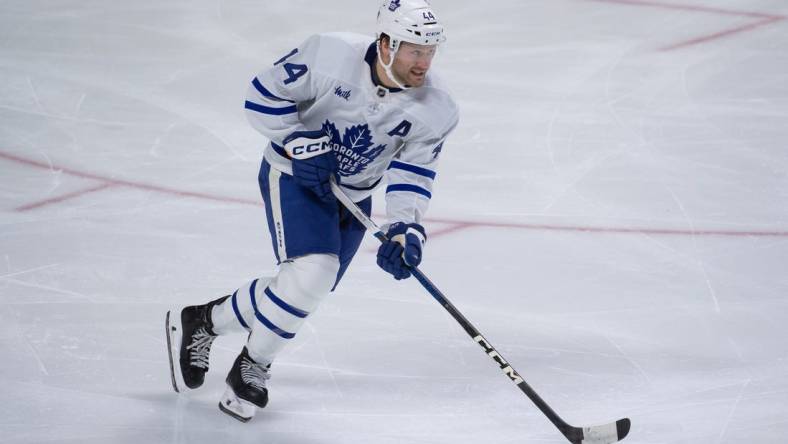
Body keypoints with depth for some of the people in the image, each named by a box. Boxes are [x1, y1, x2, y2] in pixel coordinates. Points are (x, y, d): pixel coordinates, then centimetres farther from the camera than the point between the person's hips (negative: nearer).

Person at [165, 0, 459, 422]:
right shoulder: (327, 55, -27)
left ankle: (200, 322, 29)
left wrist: (405, 229, -27)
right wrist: (300, 143, -26)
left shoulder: (437, 111, -18)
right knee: (312, 272, -24)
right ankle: (254, 365, -1)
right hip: (293, 174, -5)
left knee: (302, 292, 7)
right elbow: (264, 95, -16)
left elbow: (411, 175, -12)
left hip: (353, 195, 5)